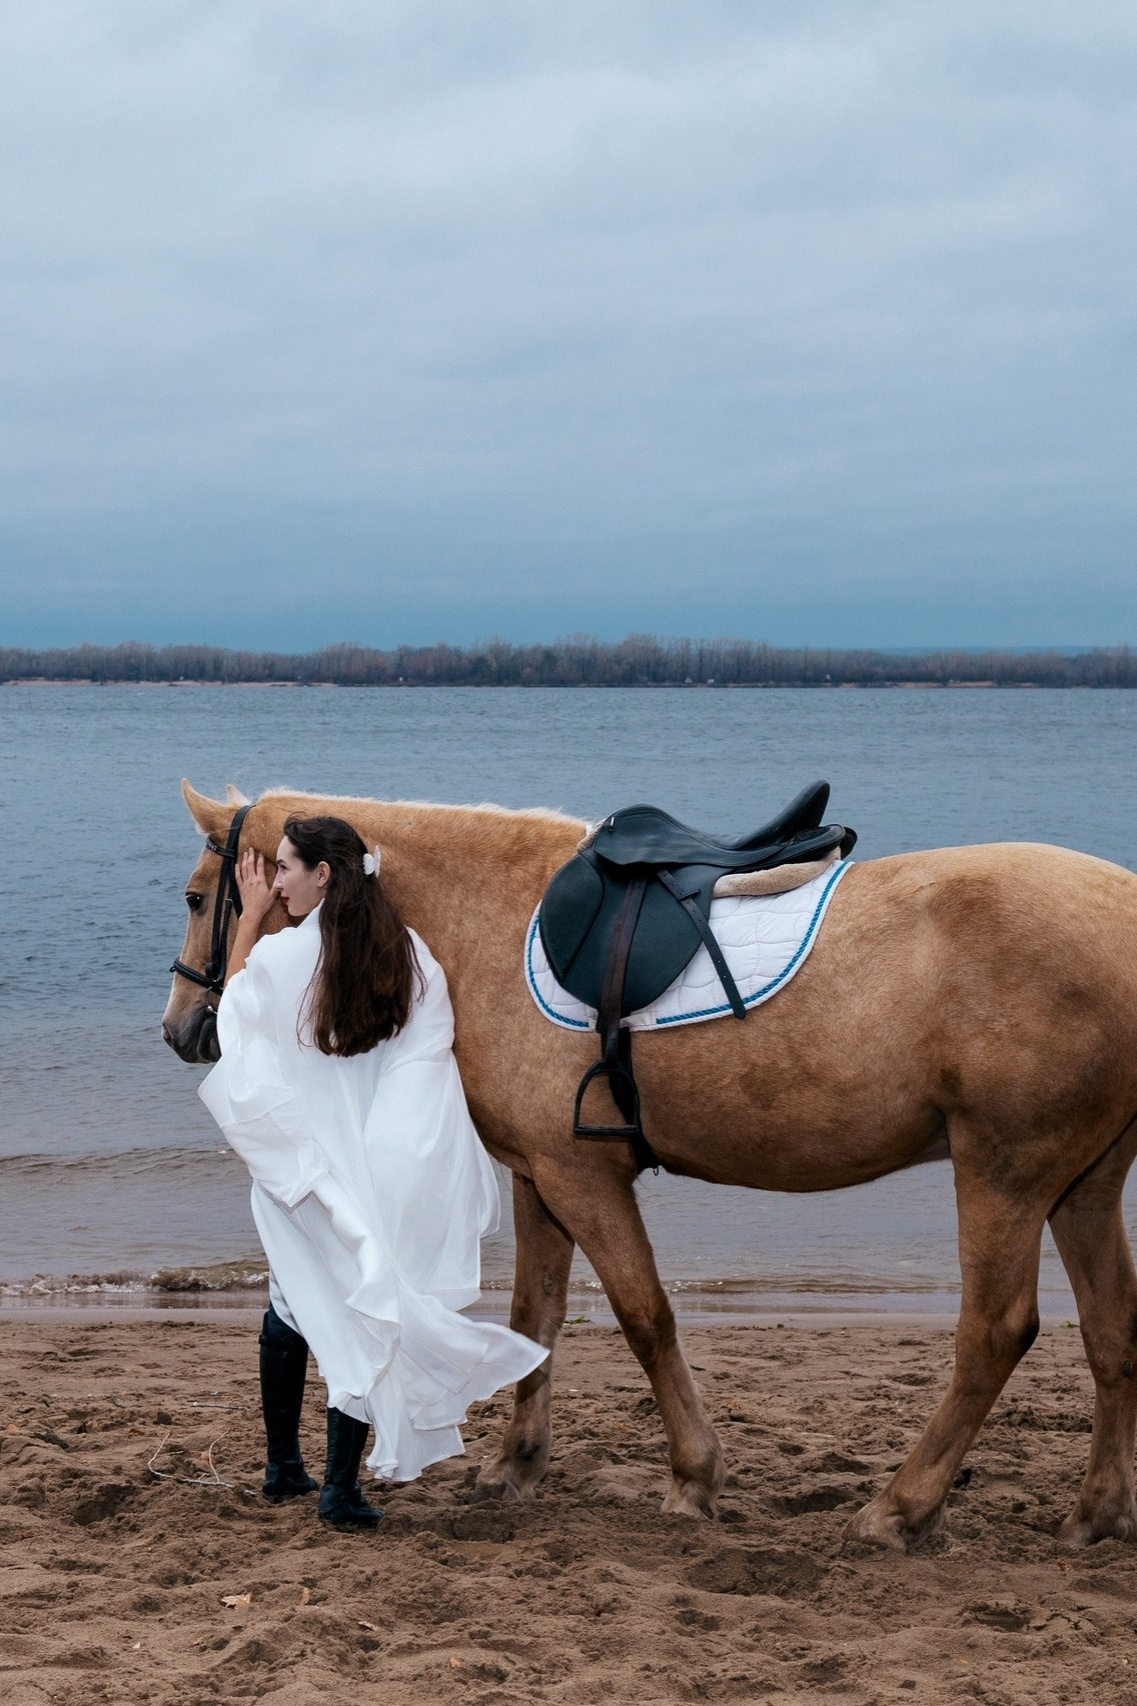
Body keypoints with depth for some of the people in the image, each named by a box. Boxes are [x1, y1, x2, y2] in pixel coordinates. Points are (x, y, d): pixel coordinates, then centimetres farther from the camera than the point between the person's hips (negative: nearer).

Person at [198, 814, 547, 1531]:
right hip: (384, 1172, 1)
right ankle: (342, 1487, -1)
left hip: (297, 1165, -1)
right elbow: (432, 1058, -1)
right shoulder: (413, 956, -4)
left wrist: (250, 916, 16)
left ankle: (283, 1466, 26)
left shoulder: (280, 957, -13)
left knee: (290, 1306, 17)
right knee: (363, 1315, 3)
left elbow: (236, 1003, 9)